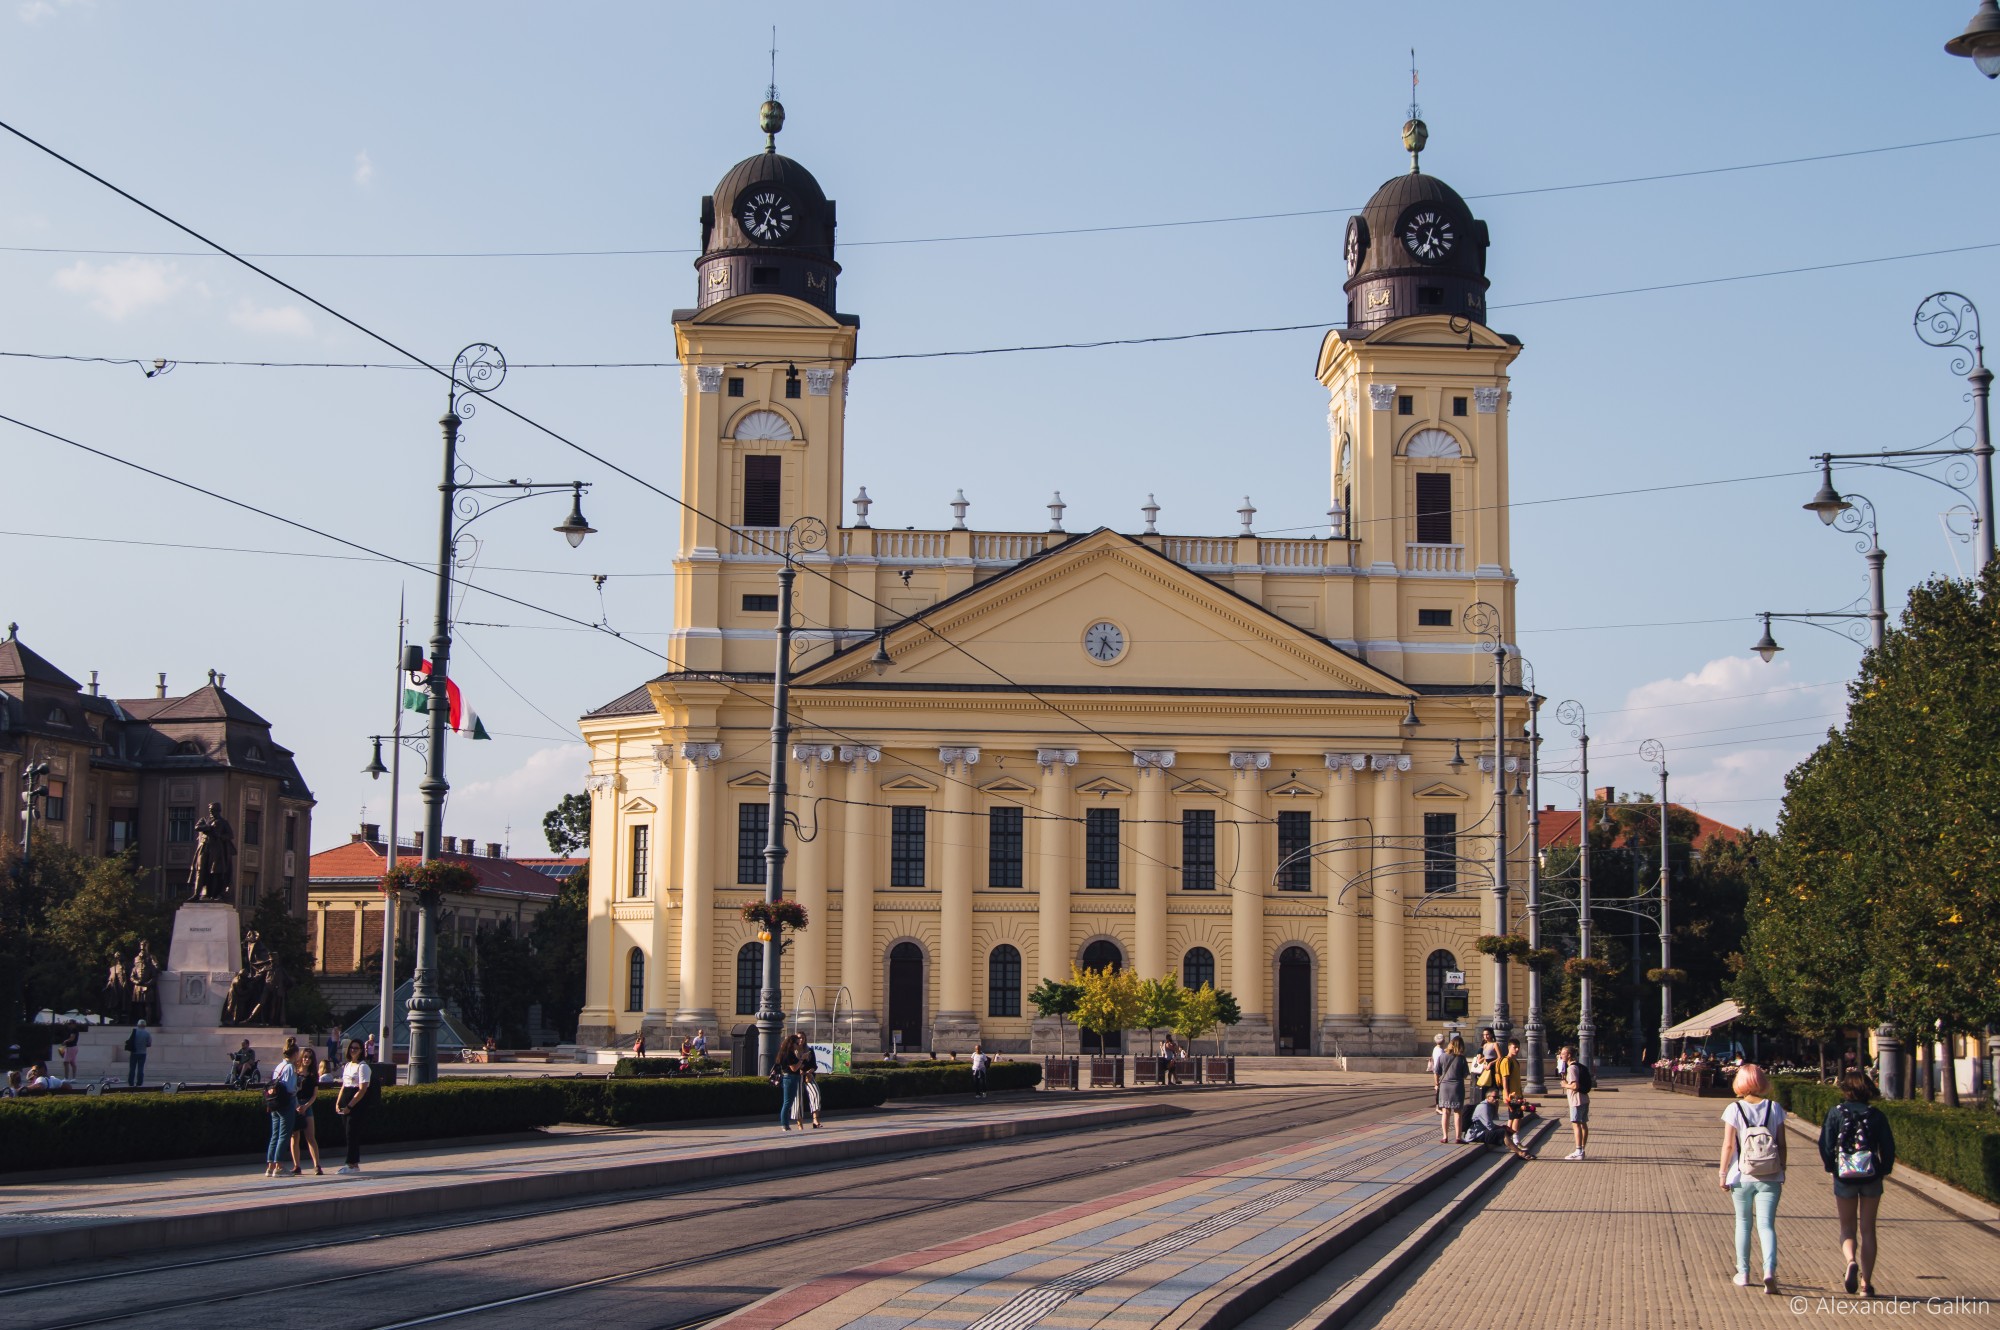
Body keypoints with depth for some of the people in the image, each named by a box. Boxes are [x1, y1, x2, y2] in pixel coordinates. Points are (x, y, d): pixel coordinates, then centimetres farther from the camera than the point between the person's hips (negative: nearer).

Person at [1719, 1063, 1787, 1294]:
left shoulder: (1734, 1109, -6)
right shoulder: (1774, 1108, -2)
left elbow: (1728, 1145, -7)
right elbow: (1781, 1144, 0)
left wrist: (1722, 1173, 1)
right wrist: (1782, 1171, 12)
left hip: (1742, 1176, 0)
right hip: (1770, 1178, 0)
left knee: (1743, 1223, 17)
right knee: (1766, 1224, -1)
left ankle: (1743, 1273, 23)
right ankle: (1770, 1271, -22)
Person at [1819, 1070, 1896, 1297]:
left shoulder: (1836, 1112, -5)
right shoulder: (1877, 1115, -2)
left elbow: (1825, 1145, -8)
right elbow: (1888, 1148, -4)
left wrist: (1832, 1168, 6)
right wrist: (1883, 1171, 9)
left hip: (1844, 1177, -1)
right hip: (1871, 1177, 1)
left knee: (1847, 1228, 13)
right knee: (1867, 1230, 11)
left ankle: (1851, 1261, -18)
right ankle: (1866, 1282, 10)